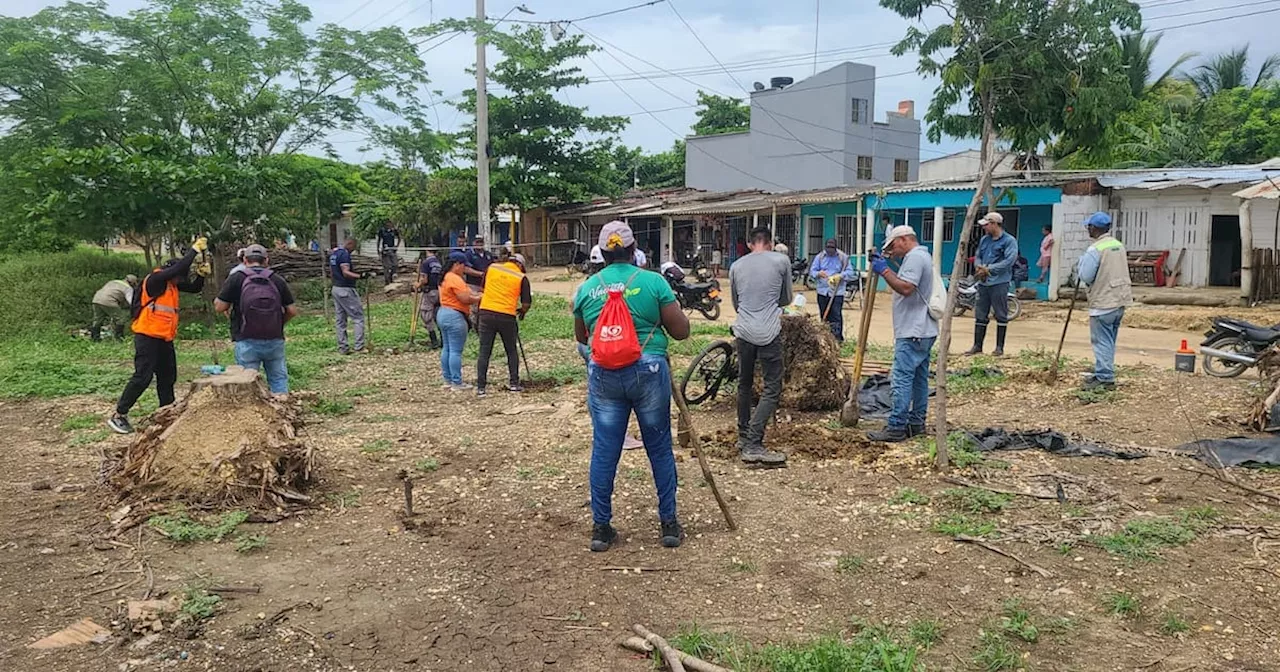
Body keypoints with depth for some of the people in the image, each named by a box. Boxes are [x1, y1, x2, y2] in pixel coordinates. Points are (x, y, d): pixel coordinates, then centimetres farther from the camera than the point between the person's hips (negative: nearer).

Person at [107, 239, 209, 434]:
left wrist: (201, 274, -5)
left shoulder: (172, 283, 10)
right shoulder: (155, 279, -15)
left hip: (165, 338, 9)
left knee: (168, 377, 13)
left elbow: (194, 288, 15)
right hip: (148, 336, -9)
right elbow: (178, 268, -28)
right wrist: (194, 249, -20)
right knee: (142, 376, -11)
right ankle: (118, 416, -3)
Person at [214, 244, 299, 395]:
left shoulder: (236, 279, -5)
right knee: (279, 378, 13)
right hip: (275, 340, 2)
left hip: (247, 342, -2)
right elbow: (292, 311, 3)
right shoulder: (278, 280, 2)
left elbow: (219, 307, -5)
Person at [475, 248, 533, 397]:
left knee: (484, 352, 6)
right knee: (512, 351, 17)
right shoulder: (522, 277, 0)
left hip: (486, 313, 2)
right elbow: (526, 303, -3)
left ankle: (481, 387, 3)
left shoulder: (491, 267, 7)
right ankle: (514, 384, 17)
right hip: (507, 316, -2)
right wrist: (522, 312, 18)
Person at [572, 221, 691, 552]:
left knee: (604, 451, 9)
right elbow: (681, 331, -2)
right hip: (648, 371, -2)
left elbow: (581, 336, 18)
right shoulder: (653, 281, -5)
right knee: (660, 449, 11)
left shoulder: (586, 288, 4)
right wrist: (674, 308, 16)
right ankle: (669, 524, 20)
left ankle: (601, 527, 16)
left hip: (603, 375, 2)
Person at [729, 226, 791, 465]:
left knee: (744, 385, 19)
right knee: (772, 389, -2)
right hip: (769, 333, -4)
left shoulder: (736, 266, 12)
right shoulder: (781, 261, 3)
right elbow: (786, 299, 15)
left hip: (743, 331, 4)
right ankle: (753, 445, -11)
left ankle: (743, 438, 27)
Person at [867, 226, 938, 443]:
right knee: (919, 378, 13)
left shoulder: (915, 257, -13)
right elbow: (903, 283, 26)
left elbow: (905, 288, -25)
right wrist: (884, 265, 16)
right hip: (923, 331, 11)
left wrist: (884, 271, -17)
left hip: (912, 333, -11)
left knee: (902, 379, -11)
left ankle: (896, 428, -11)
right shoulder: (921, 256, 21)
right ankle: (916, 423, 20)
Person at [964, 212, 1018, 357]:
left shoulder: (1009, 241, -6)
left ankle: (1000, 347, 7)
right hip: (983, 283, 7)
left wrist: (988, 269, -16)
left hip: (999, 283, -7)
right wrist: (979, 267, -4)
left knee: (1001, 316, 0)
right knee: (980, 315, 8)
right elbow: (978, 257, 20)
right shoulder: (984, 240, 16)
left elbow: (1009, 260, -15)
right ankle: (977, 346, 13)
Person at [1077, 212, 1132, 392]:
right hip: (1120, 299, 8)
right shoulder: (1119, 245, 10)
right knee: (1109, 341, 16)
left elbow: (1085, 277, -16)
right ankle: (1103, 373, 23)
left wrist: (1082, 261, -1)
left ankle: (1105, 379, -4)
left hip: (1103, 302, -8)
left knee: (1102, 342, -4)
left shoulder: (1094, 250, -17)